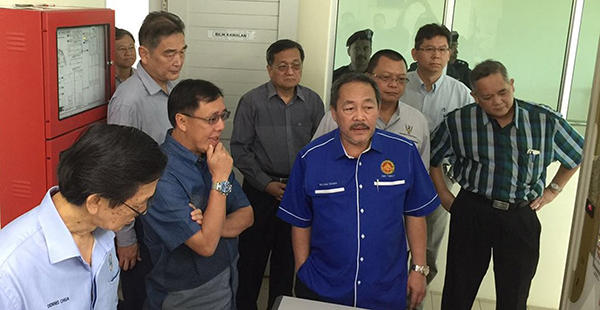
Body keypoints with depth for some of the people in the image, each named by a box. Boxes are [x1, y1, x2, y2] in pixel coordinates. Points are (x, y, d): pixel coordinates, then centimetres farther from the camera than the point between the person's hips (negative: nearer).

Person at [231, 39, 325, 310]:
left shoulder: (313, 102, 1)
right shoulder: (252, 101, -5)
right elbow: (239, 148, -5)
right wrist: (267, 184, -9)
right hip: (261, 191, -2)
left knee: (288, 256, 14)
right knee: (252, 256, 6)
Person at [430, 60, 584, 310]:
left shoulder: (546, 121, -6)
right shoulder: (459, 121, -7)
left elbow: (578, 154, 12)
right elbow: (431, 157, 9)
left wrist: (553, 189, 10)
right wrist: (443, 195, 7)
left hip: (521, 217, 1)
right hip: (471, 213, 0)